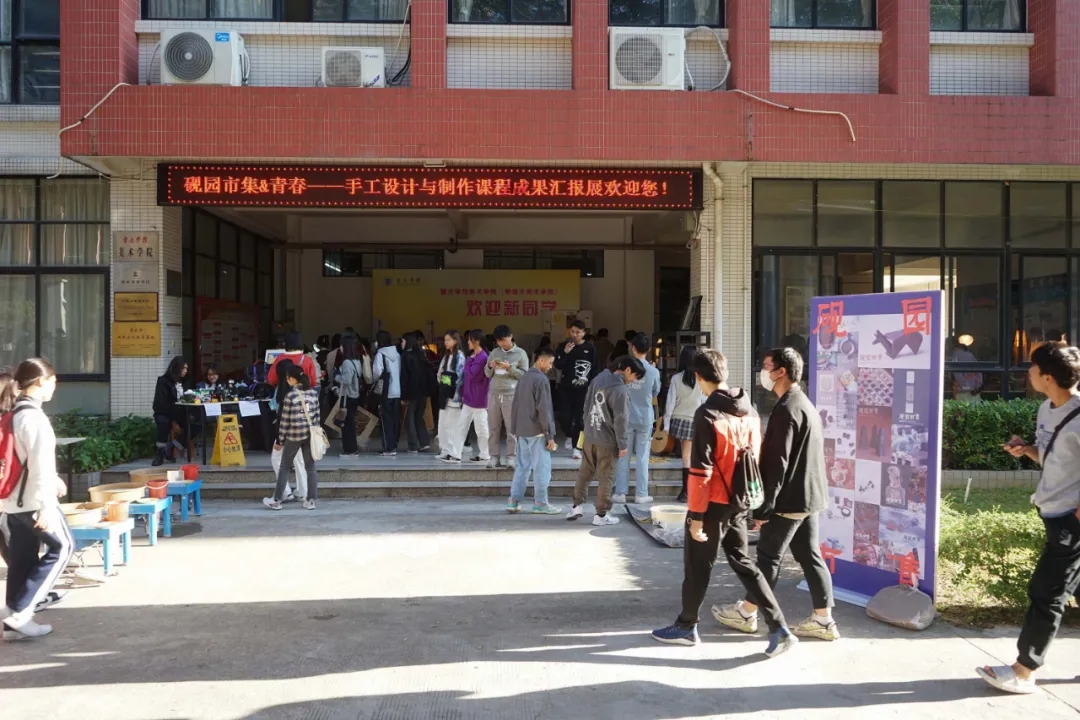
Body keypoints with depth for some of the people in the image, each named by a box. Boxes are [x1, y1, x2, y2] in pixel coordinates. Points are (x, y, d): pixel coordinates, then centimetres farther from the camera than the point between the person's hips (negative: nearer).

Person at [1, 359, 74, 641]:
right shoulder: (34, 416, -19)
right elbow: (40, 464, -22)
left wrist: (54, 479, 28)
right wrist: (46, 507, -22)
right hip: (31, 500, -9)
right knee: (62, 546, 4)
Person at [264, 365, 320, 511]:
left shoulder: (290, 395, -10)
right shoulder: (314, 393, 3)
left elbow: (285, 420, -8)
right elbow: (316, 414, 6)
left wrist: (279, 440, -1)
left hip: (294, 435, -4)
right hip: (310, 434, 4)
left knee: (284, 467, 9)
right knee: (310, 467, 8)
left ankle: (276, 500, 16)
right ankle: (310, 500, 9)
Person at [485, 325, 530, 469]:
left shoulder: (521, 353, 1)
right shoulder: (494, 352, 12)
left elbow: (524, 375, -4)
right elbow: (487, 374, 13)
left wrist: (509, 368, -16)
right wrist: (490, 367, -9)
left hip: (511, 395, -4)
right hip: (494, 394, 4)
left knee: (511, 428, -2)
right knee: (493, 427, 4)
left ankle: (510, 457, 4)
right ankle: (494, 457, 9)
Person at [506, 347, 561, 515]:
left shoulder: (523, 378, 12)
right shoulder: (541, 380, -14)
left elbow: (515, 405, 15)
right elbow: (544, 410, -17)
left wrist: (514, 429, 20)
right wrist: (550, 435, -13)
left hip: (522, 430, 8)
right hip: (537, 431, -8)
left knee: (522, 466, 11)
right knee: (542, 468, 0)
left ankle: (513, 502, 10)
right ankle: (540, 504, 5)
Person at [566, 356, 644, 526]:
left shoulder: (597, 379, 6)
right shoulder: (620, 389, -19)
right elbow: (620, 420, -18)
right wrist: (622, 444, -10)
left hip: (590, 437, 7)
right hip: (607, 440, -7)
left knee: (585, 472, 16)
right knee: (606, 478, 4)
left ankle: (576, 506, 21)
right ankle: (601, 515, 10)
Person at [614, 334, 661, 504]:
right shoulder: (653, 371, -5)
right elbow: (655, 394, 9)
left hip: (626, 418, 0)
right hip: (645, 419, 0)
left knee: (623, 457, 7)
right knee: (642, 457, 7)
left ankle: (620, 493, 9)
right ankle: (641, 494, 10)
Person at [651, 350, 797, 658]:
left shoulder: (707, 414, -18)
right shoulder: (749, 411, 5)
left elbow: (700, 471, -20)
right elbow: (757, 458, 12)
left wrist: (696, 515, -15)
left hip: (713, 504, -7)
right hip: (739, 502, 7)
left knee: (697, 567, 10)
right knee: (743, 563, 16)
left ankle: (687, 626, 26)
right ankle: (779, 628, 10)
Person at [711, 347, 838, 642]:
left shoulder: (786, 409, -18)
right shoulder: (806, 405, 14)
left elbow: (778, 463, -21)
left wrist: (764, 506, -19)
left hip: (790, 498, -9)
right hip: (809, 496, 10)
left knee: (769, 556, 2)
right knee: (810, 556, 11)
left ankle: (746, 613, 14)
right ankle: (823, 620, 15)